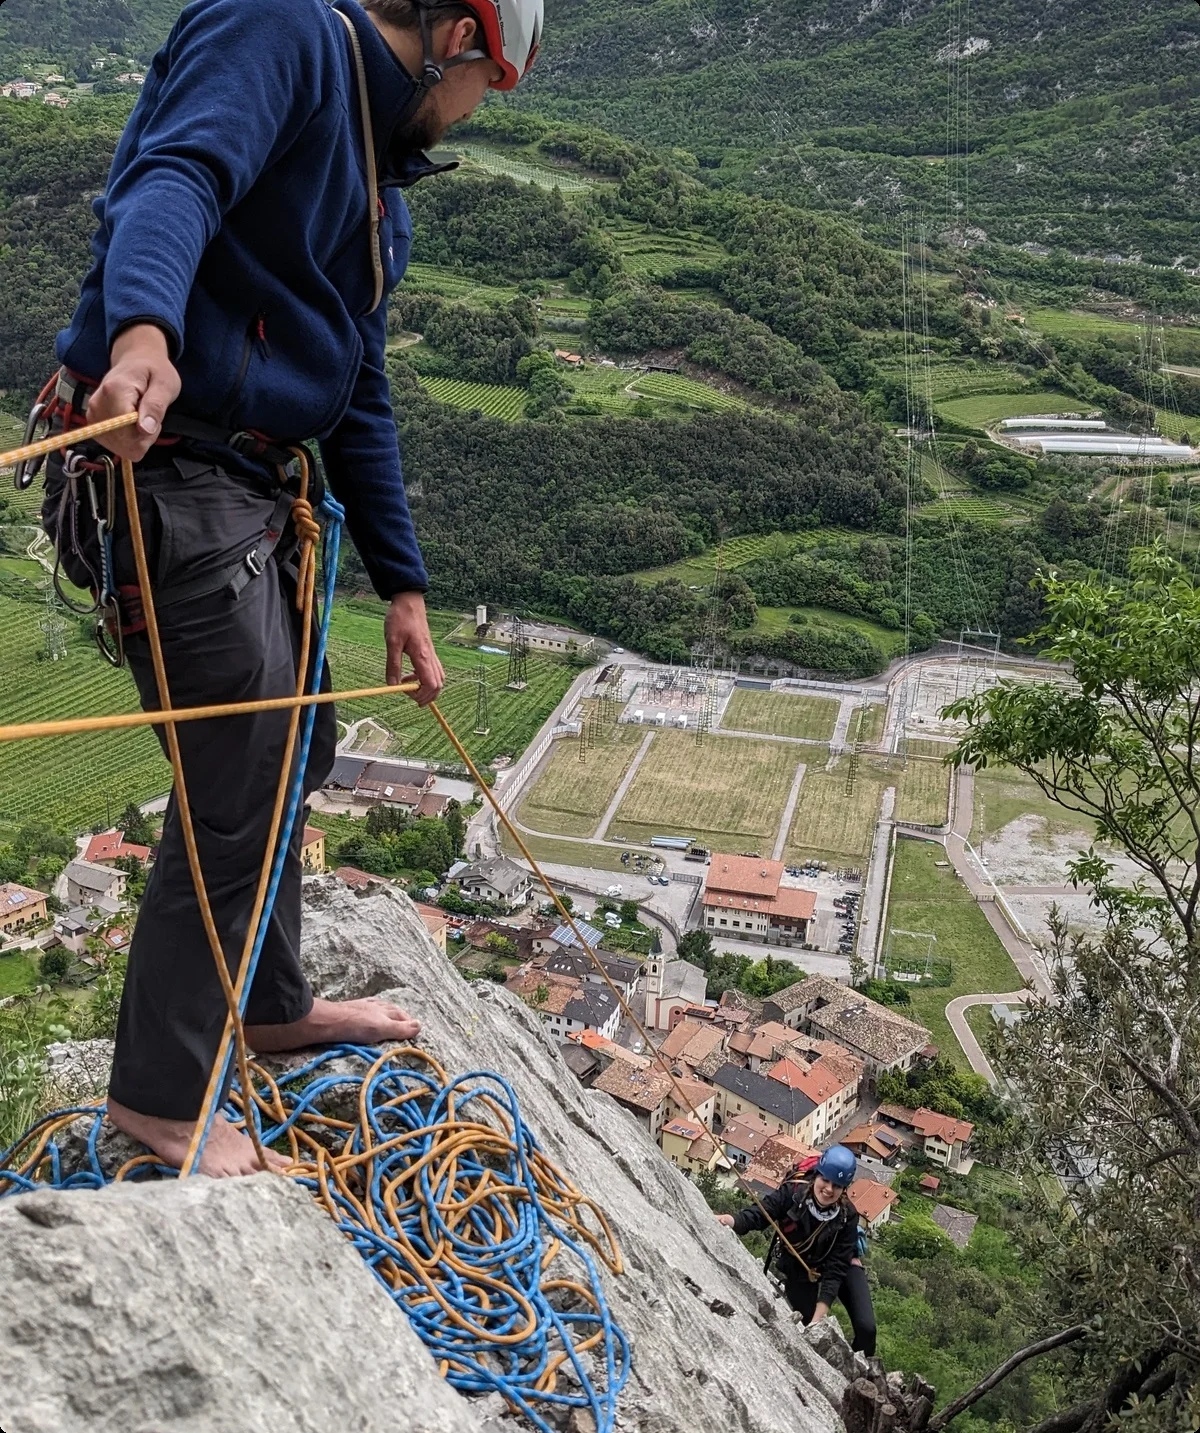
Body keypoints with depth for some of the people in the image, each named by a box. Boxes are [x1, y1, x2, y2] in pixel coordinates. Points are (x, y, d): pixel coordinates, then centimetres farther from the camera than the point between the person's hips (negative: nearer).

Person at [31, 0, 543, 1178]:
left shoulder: (378, 189, 21)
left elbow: (361, 405, 24)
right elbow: (174, 179, -26)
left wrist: (402, 589, 25)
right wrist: (143, 329, -47)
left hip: (253, 490, 10)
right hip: (167, 478, -10)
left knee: (291, 757, 20)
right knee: (234, 792, -3)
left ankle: (273, 1004, 41)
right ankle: (155, 1093, 15)